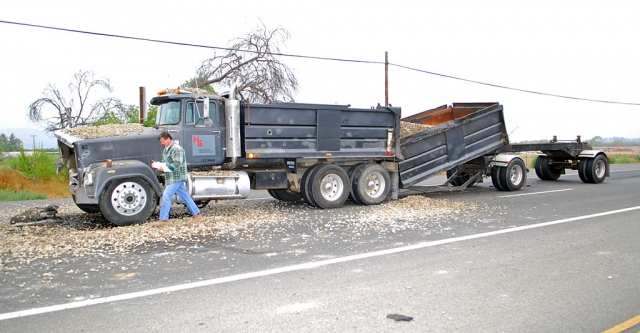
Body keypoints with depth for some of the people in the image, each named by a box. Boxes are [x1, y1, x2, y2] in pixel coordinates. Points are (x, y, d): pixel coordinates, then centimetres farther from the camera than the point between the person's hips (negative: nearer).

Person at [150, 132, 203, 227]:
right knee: (184, 196, 11)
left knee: (166, 196, -10)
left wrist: (164, 169, -20)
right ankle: (197, 214, 17)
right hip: (171, 177, 10)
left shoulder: (176, 149, -16)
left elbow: (177, 165, -23)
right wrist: (157, 164, 4)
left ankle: (163, 219, -4)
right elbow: (166, 162, 22)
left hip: (176, 177, -10)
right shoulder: (166, 149, 16)